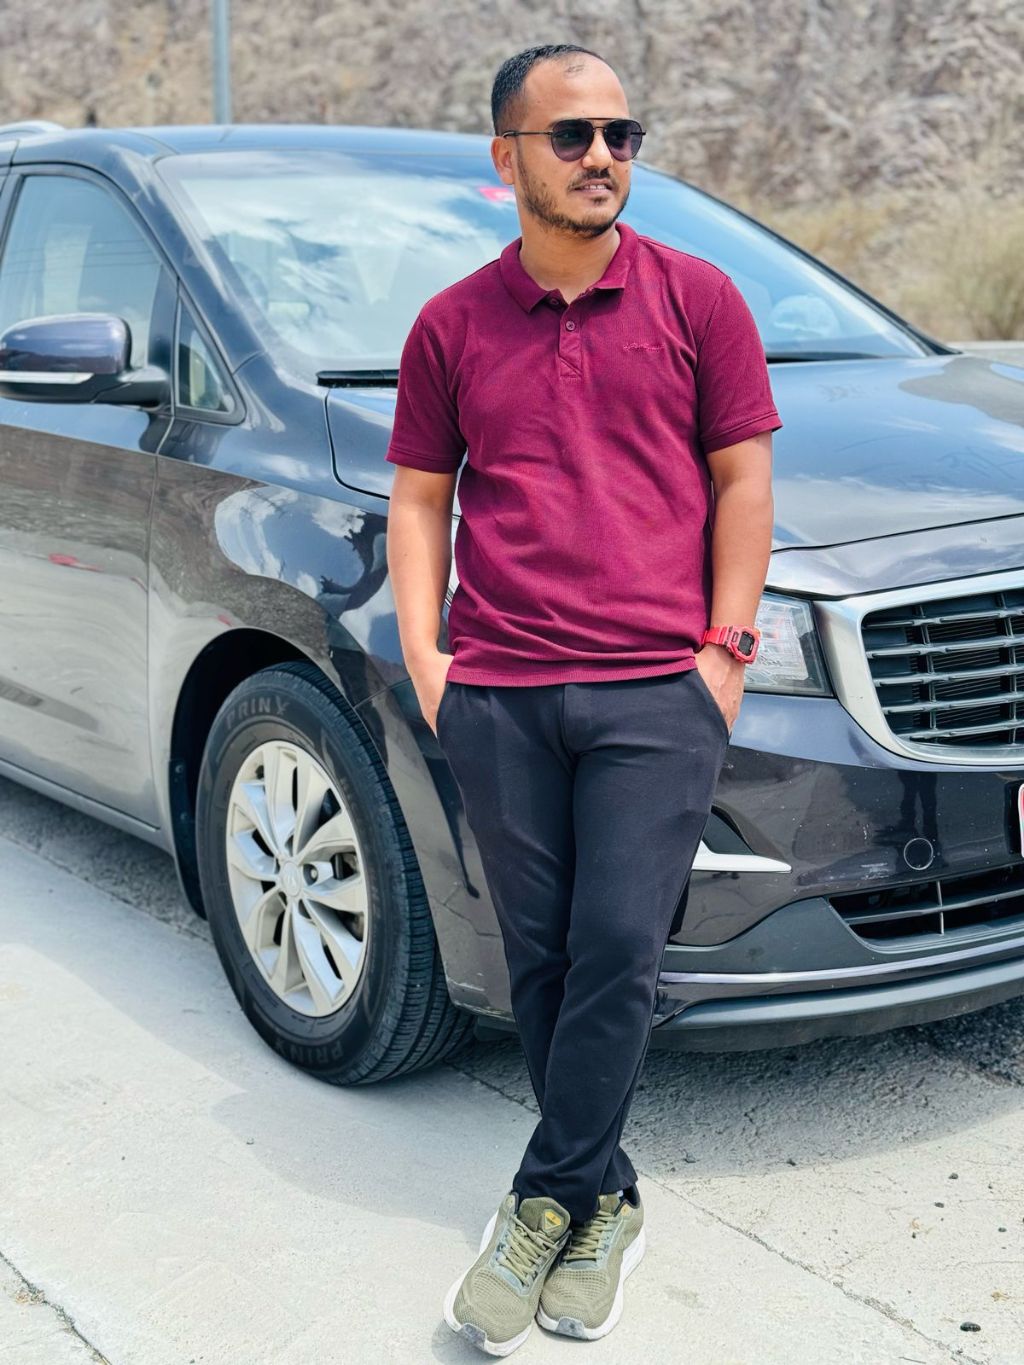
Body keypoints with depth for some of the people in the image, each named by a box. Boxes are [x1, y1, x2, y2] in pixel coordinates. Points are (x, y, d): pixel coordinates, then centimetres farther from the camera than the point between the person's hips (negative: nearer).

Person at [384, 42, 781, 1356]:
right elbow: (418, 496, 13)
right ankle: (604, 1204, 23)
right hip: (496, 695, 2)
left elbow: (741, 477, 5)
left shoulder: (695, 298, 5)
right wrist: (422, 656, 3)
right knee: (540, 961, 8)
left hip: (656, 690, -2)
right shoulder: (451, 325, 10)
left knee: (617, 956, -6)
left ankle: (544, 1205, 11)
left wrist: (726, 647, -2)